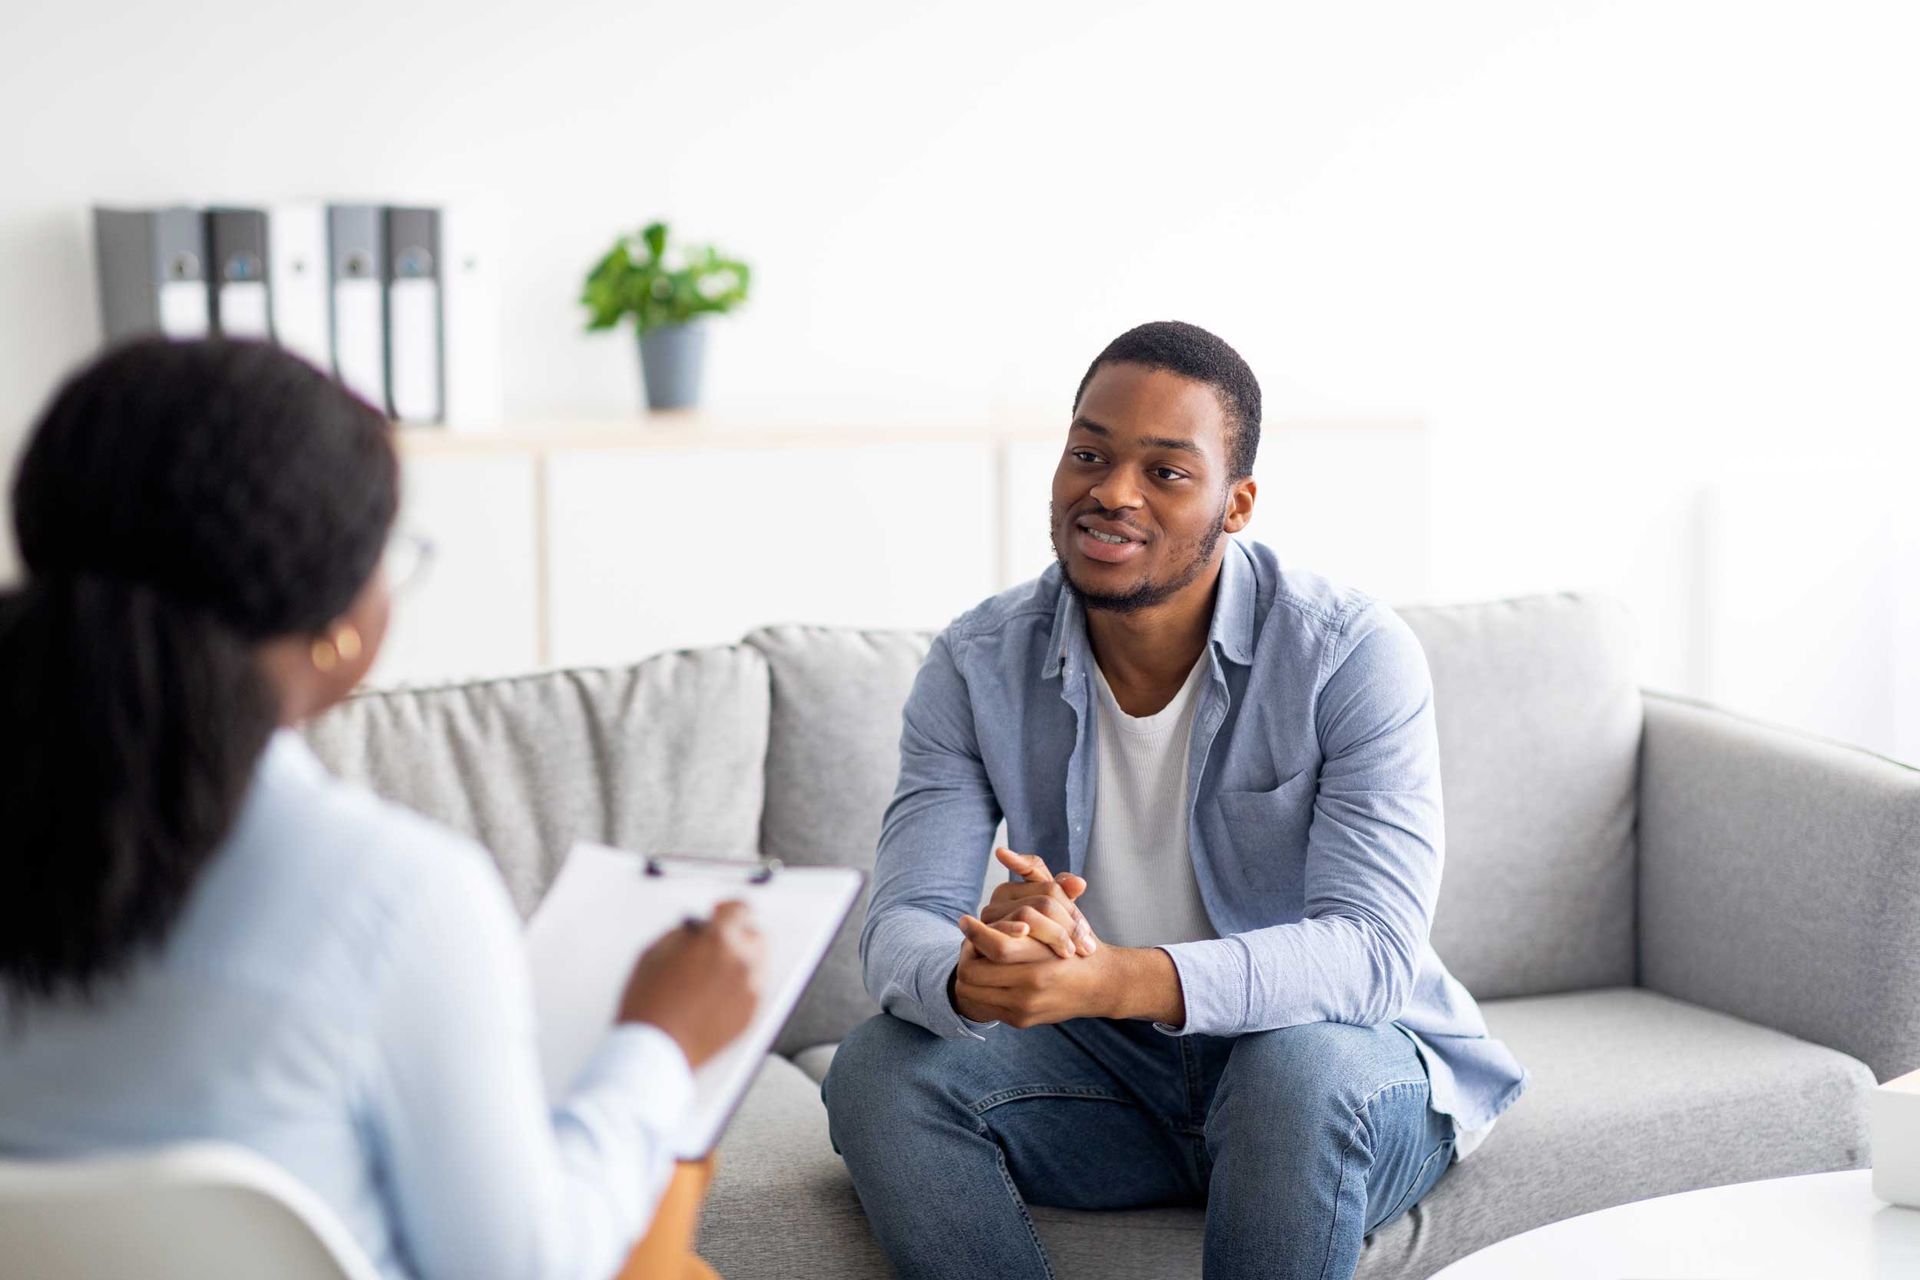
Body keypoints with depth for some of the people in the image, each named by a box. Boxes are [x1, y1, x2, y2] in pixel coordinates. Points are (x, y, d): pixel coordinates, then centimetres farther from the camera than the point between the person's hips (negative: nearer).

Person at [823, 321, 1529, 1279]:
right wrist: (973, 977, -41)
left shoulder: (1354, 656, -17)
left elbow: (1373, 950, -27)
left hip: (1353, 1067, -3)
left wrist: (1121, 980, -45)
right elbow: (902, 925, -14)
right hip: (1110, 1068, 3)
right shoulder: (977, 668, -6)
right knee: (879, 1069, -22)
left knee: (1301, 1069, -37)